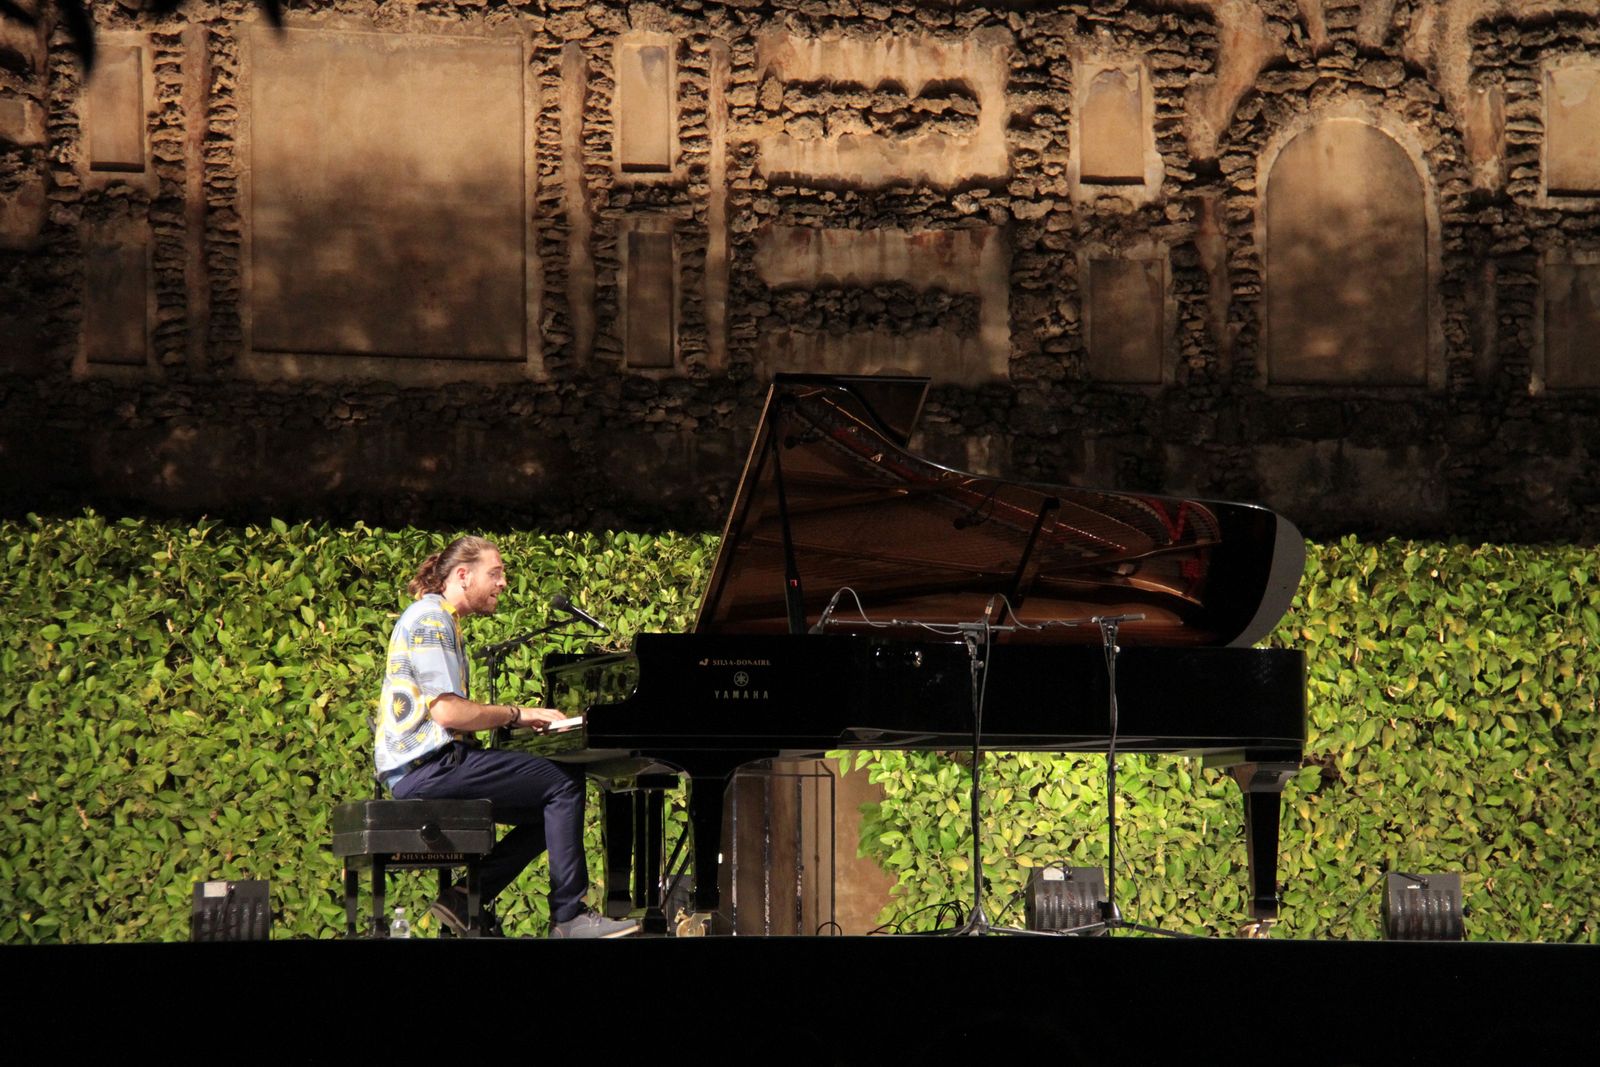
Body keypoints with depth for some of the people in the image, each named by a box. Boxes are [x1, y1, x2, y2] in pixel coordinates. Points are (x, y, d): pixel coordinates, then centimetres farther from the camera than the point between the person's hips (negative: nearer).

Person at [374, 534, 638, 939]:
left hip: (423, 766, 11)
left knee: (550, 812, 9)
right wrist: (516, 714, -8)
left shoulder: (440, 619, 24)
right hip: (427, 765, -11)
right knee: (565, 782, -15)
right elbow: (447, 711, -19)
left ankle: (468, 898, 3)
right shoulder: (430, 619, -9)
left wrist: (516, 720, 12)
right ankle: (569, 917, -16)